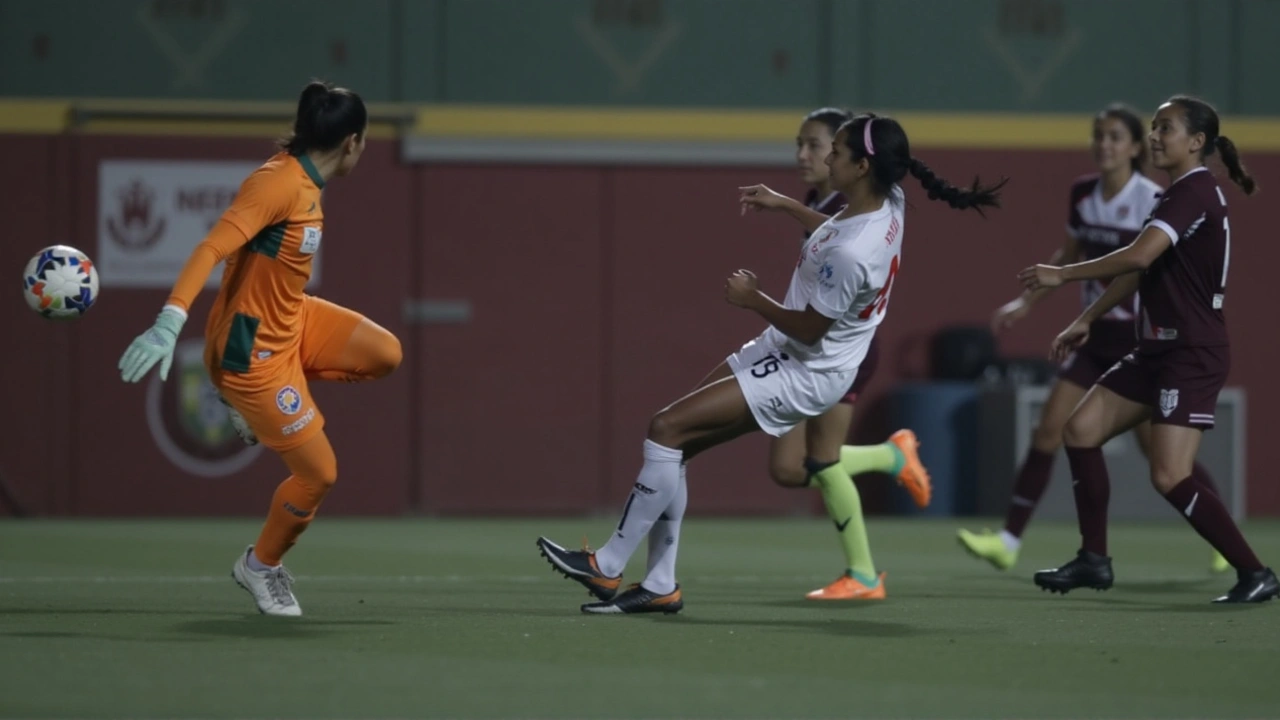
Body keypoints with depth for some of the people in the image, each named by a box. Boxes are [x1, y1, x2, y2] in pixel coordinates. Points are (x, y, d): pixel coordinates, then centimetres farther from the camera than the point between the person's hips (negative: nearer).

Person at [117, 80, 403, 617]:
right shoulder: (280, 184, -26)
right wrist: (170, 322, -44)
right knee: (319, 473, -3)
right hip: (252, 350, -9)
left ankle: (256, 409, 15)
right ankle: (261, 566, 24)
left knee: (384, 352, 3)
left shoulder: (304, 181, 2)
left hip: (291, 322, 9)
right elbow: (211, 249, -34)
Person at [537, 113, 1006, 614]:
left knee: (666, 430, -13)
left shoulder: (849, 254, -31)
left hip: (804, 374, -10)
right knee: (673, 443, 7)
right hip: (782, 351, 10)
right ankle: (660, 586, 12)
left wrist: (754, 299, -8)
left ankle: (608, 568, -4)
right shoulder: (889, 203, -4)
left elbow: (809, 329, -20)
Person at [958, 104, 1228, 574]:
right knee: (1049, 429, -3)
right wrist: (1027, 301, 16)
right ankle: (1009, 541, -2)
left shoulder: (1153, 202, -16)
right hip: (1098, 335, 6)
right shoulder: (1083, 194, 2)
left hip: (1142, 339, -6)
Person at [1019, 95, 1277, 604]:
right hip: (1159, 350, 10)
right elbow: (1139, 271, 25)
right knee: (1081, 431, 7)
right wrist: (1087, 320, 24)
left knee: (1170, 478, -16)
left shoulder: (1194, 194, -17)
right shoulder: (1179, 195, 16)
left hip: (1193, 355, -10)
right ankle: (1094, 561, 14)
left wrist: (1062, 275, -20)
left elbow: (1138, 257, -29)